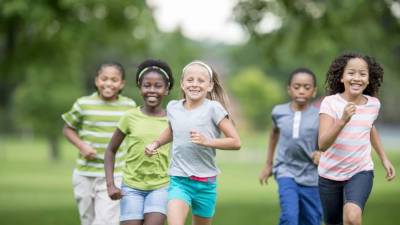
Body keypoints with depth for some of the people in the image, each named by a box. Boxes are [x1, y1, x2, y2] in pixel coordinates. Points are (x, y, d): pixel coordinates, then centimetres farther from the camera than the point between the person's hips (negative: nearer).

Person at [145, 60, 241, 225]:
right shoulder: (173, 107, 4)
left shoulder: (213, 108, -8)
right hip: (179, 180, 1)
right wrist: (156, 143, 10)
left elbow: (235, 142, -9)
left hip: (206, 182, -1)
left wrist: (207, 141, -21)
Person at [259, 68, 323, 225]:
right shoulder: (279, 112, 1)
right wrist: (268, 164, 27)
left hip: (310, 177, 0)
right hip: (286, 172, 0)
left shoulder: (319, 116, -8)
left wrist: (321, 154, -24)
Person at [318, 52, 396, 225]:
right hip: (330, 174, -1)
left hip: (361, 172, 1)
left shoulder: (373, 104, -3)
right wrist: (342, 121, -38)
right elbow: (322, 144, -25)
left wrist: (384, 158, 22)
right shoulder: (330, 102, -15)